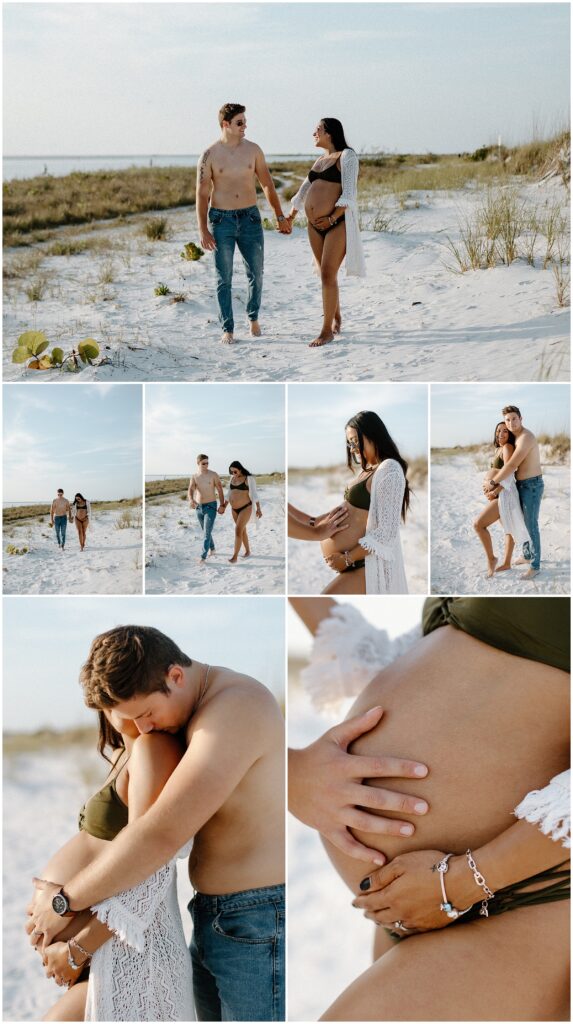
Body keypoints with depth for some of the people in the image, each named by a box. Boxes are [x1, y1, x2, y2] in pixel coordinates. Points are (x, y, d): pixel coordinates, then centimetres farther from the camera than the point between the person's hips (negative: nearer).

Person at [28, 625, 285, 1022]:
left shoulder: (235, 708, -22)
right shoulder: (203, 707, 10)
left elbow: (162, 835, -26)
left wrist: (64, 901, -16)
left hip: (262, 924, -10)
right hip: (214, 916, 10)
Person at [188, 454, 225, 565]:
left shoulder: (213, 475, -8)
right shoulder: (194, 477, -1)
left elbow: (220, 490, -7)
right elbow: (190, 490, -14)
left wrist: (222, 505, -13)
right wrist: (191, 500, -36)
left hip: (211, 507, -4)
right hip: (199, 507, 5)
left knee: (207, 532, -12)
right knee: (205, 531, 20)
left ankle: (203, 557, -13)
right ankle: (212, 548, 42)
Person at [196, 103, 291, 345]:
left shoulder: (253, 150, 2)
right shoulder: (209, 156, -5)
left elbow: (267, 184, 10)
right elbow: (202, 194, -4)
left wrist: (280, 217, 9)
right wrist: (203, 230, -10)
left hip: (250, 218, 2)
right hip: (221, 220, -2)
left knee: (256, 273, 7)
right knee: (224, 278, 2)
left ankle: (253, 318, 28)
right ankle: (227, 329, 9)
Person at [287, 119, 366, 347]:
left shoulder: (346, 156, -4)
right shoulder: (320, 160, 18)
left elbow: (349, 193, -12)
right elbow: (303, 191, 28)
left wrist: (332, 218, -18)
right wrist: (291, 217, 27)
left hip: (337, 224, -7)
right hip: (315, 226, 7)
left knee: (328, 275, -10)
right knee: (326, 275, 11)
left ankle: (327, 330, -6)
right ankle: (336, 319, 26)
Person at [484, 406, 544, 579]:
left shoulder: (526, 438, -24)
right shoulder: (517, 438, 9)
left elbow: (512, 466, -27)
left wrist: (492, 482, -19)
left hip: (532, 486, -10)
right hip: (522, 485, 10)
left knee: (531, 526, -3)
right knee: (524, 523, 21)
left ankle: (535, 566, 5)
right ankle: (527, 555, 38)